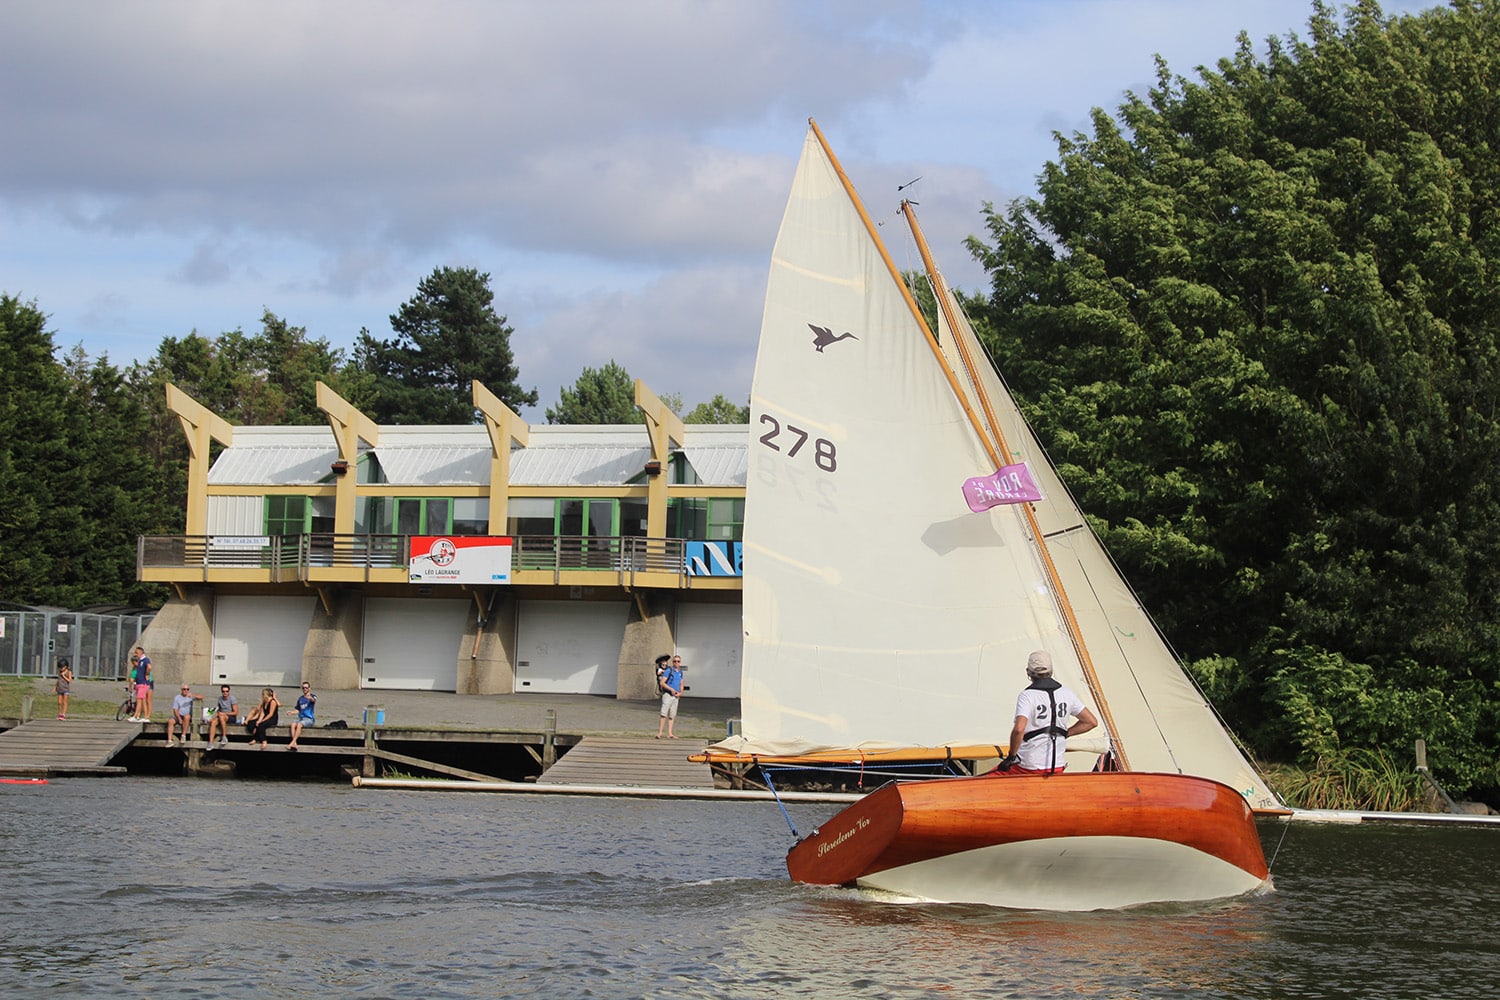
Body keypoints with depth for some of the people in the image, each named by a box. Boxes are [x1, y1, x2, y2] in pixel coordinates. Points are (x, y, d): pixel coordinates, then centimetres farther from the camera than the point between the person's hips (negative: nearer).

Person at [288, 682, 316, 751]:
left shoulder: (312, 696, 3)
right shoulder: (300, 699, 21)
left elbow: (314, 700, -23)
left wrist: (310, 698, -47)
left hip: (309, 719, -5)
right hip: (300, 718, 5)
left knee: (299, 724, -35)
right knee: (293, 724, -28)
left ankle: (292, 743, -40)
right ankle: (294, 744, -39)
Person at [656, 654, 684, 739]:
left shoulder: (680, 672, 14)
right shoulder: (668, 670, -6)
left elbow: (681, 685, 22)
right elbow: (662, 683, -11)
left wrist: (680, 693, 2)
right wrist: (671, 689, -18)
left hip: (676, 696, 6)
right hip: (667, 694, -6)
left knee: (672, 716, 5)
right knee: (664, 714, -13)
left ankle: (669, 734, 5)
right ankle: (659, 733, -15)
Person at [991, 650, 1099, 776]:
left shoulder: (1026, 696, -12)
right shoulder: (1067, 694, 4)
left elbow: (1019, 729, -27)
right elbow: (1091, 722, 11)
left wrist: (1011, 756, -13)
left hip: (1028, 767, -4)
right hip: (1057, 767, 4)